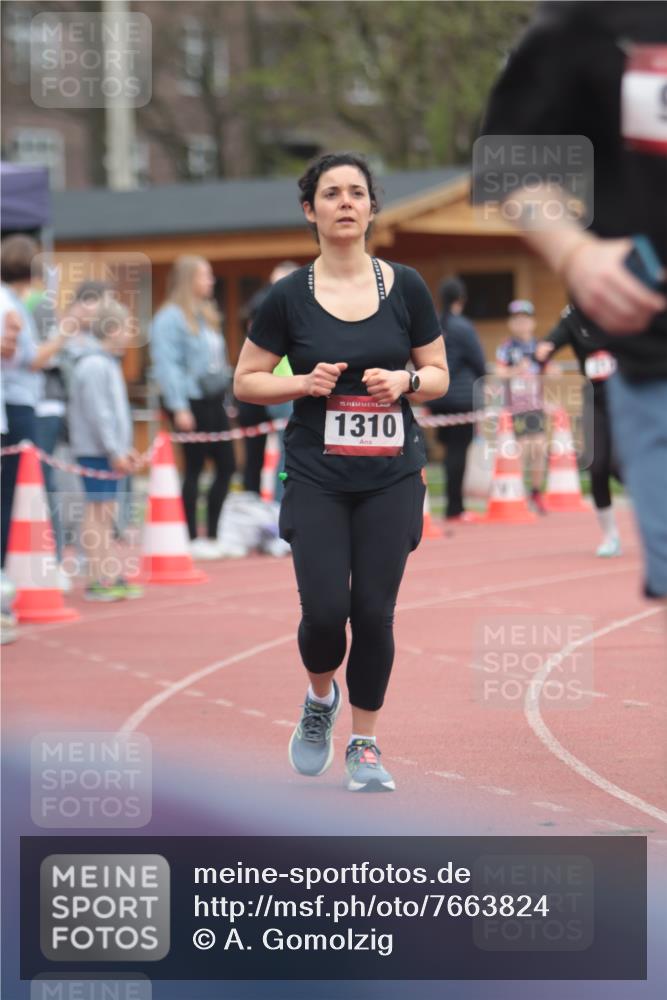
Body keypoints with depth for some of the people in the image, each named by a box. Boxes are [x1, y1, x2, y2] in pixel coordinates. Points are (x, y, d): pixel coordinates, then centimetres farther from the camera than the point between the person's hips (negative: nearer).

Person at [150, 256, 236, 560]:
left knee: (226, 465, 6)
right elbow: (167, 364, -16)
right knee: (194, 468, -4)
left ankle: (211, 537, 14)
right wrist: (179, 407, -20)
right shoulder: (170, 318, -10)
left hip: (213, 400, 9)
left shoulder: (206, 314, 18)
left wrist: (224, 395, 15)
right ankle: (192, 539, 3)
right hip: (191, 402, -9)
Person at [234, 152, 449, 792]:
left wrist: (404, 381, -13)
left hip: (391, 479, 1)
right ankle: (320, 699, 23)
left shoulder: (405, 287, 1)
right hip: (317, 479, -1)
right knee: (325, 611, -10)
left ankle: (364, 744, 17)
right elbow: (246, 382, 4)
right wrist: (306, 382, -13)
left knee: (374, 612, -1)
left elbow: (440, 376, 8)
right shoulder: (290, 296, -2)